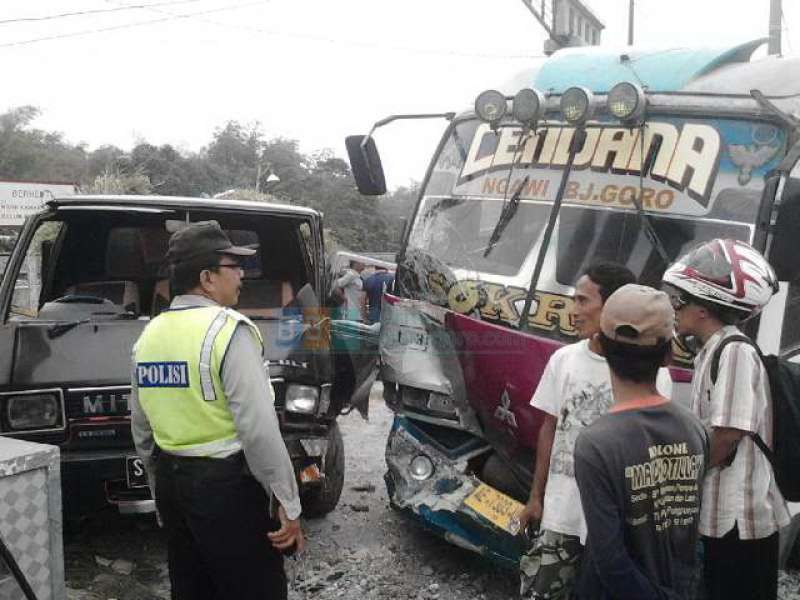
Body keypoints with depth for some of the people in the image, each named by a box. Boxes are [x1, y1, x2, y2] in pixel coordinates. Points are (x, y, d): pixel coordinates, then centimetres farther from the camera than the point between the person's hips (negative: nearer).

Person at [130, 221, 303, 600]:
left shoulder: (148, 335, 8)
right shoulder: (228, 329, -15)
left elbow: (142, 431, 15)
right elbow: (259, 429, -20)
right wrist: (288, 504, -15)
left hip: (170, 482, 8)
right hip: (226, 484, -8)